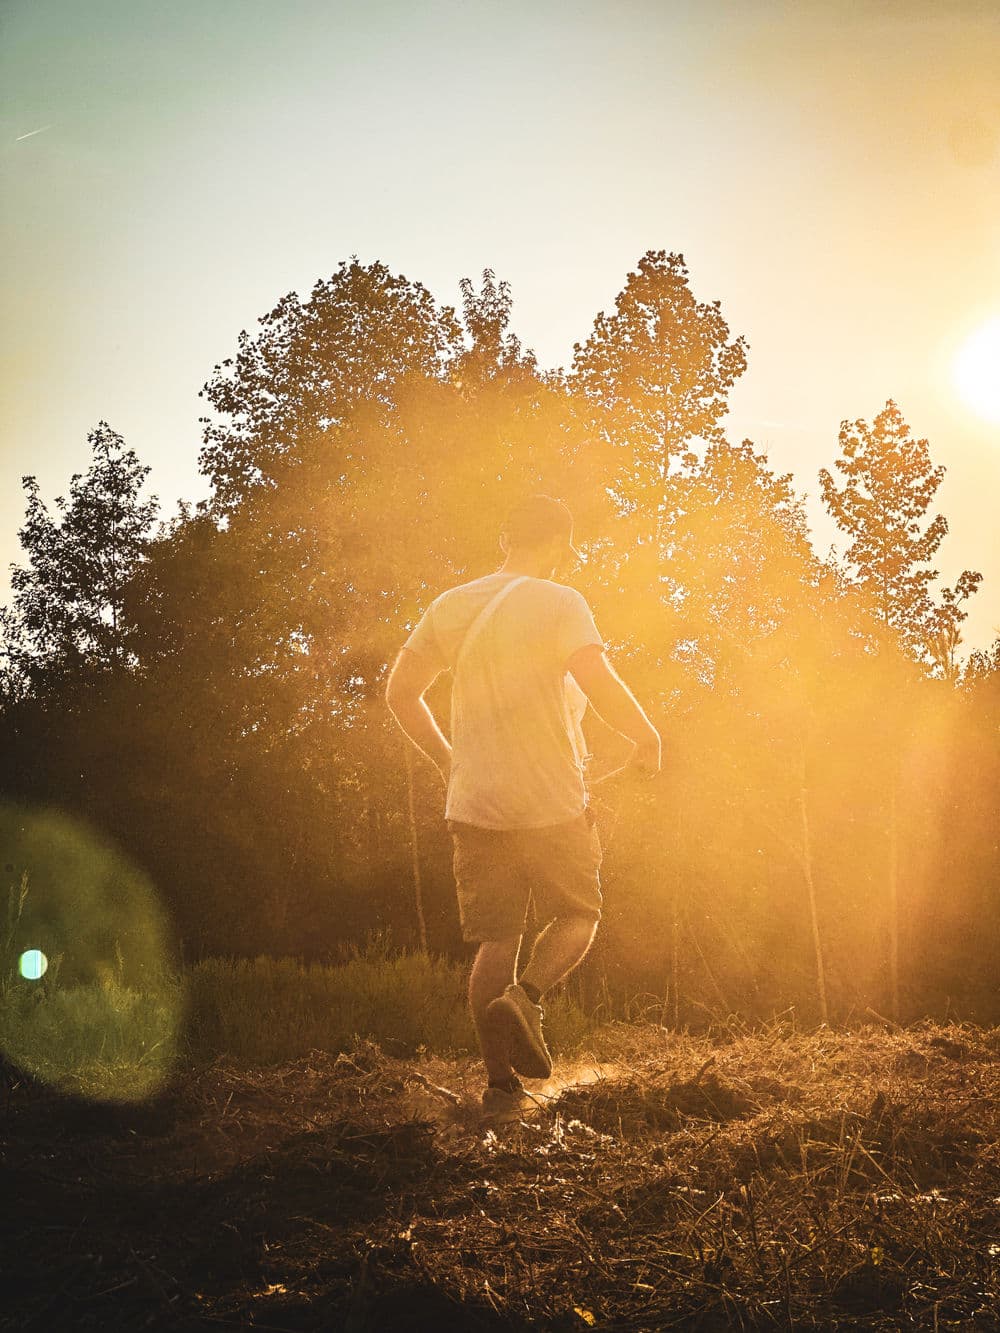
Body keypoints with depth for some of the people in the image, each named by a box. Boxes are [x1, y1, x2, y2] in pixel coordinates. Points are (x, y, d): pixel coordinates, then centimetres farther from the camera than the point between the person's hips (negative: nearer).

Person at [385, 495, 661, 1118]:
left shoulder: (450, 606, 8)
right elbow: (601, 685, -22)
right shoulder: (558, 603, -9)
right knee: (577, 917, 16)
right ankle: (526, 995, -12)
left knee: (496, 939, 10)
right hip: (554, 802, -4)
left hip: (475, 803, 4)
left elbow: (400, 692, 13)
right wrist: (647, 738, -5)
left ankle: (502, 1083, 7)